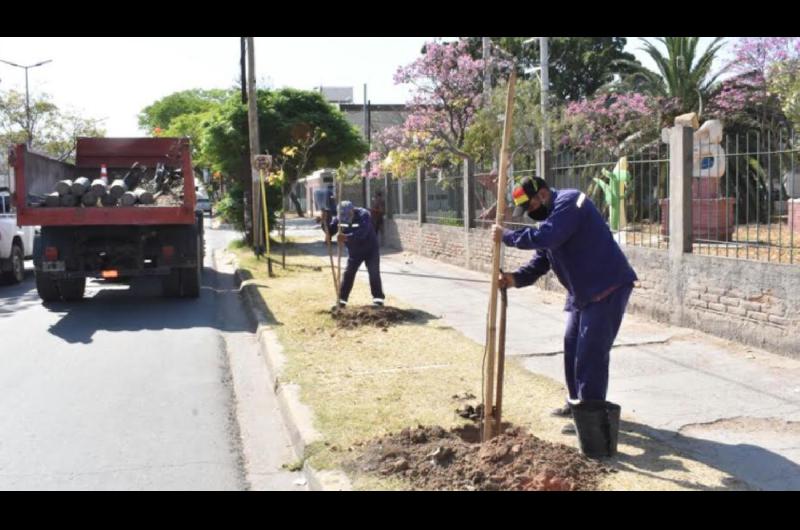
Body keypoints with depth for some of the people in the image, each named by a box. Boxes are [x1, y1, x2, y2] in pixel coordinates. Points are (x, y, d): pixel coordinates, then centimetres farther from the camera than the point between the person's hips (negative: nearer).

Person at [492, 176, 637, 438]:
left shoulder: (568, 202, -17)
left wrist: (507, 236, -22)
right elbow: (540, 261, 10)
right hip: (583, 291, 10)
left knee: (591, 352, -10)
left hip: (607, 287, -10)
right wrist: (516, 278, -7)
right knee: (573, 347, 16)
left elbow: (545, 237, -33)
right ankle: (577, 403, 29)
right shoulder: (550, 216, 14)